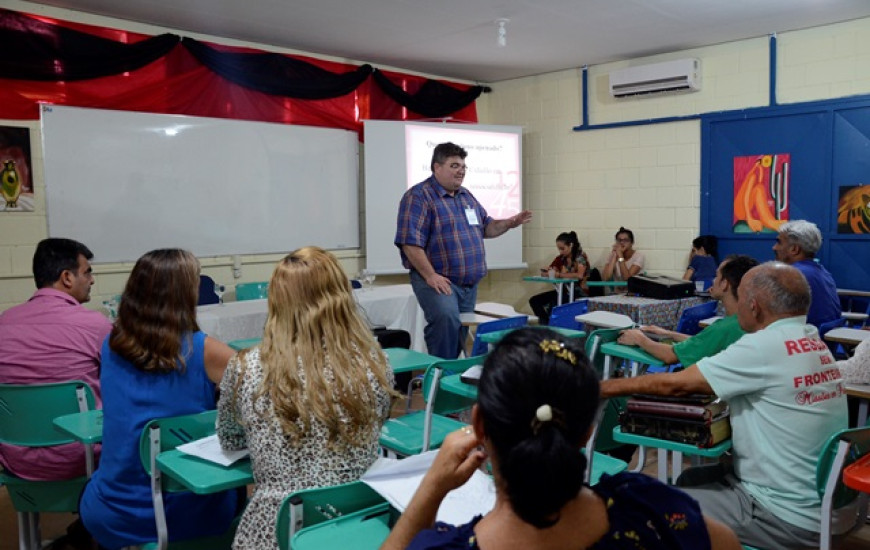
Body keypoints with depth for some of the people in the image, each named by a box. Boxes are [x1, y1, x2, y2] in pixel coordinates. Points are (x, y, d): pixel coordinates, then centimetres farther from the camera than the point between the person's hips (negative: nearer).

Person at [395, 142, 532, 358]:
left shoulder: (467, 196, 18)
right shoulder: (419, 196, -8)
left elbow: (486, 227, 24)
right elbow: (410, 242, -16)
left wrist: (510, 223, 5)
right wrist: (430, 276, -20)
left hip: (470, 283, 8)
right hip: (438, 280, -8)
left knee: (462, 331, 11)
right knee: (446, 320, -30)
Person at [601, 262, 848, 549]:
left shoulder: (767, 345, -23)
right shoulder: (810, 341, 2)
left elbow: (675, 384, -16)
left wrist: (607, 386, -4)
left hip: (789, 513, -9)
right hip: (816, 496, 9)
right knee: (690, 479, 22)